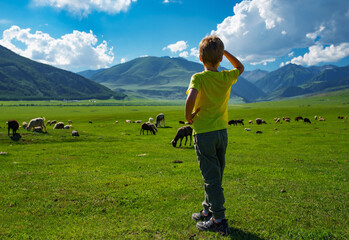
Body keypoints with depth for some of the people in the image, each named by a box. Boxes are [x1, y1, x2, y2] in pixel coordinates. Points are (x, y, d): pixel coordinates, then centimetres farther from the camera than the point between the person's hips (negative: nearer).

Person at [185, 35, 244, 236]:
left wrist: (189, 116, -14)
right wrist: (223, 51, 17)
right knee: (215, 176, 17)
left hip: (204, 133, -5)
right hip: (222, 132, 5)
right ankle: (208, 211, 31)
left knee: (211, 178, 1)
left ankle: (219, 220, 6)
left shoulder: (199, 78, -13)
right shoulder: (227, 77, 1)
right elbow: (240, 67, 23)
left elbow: (191, 99, -32)